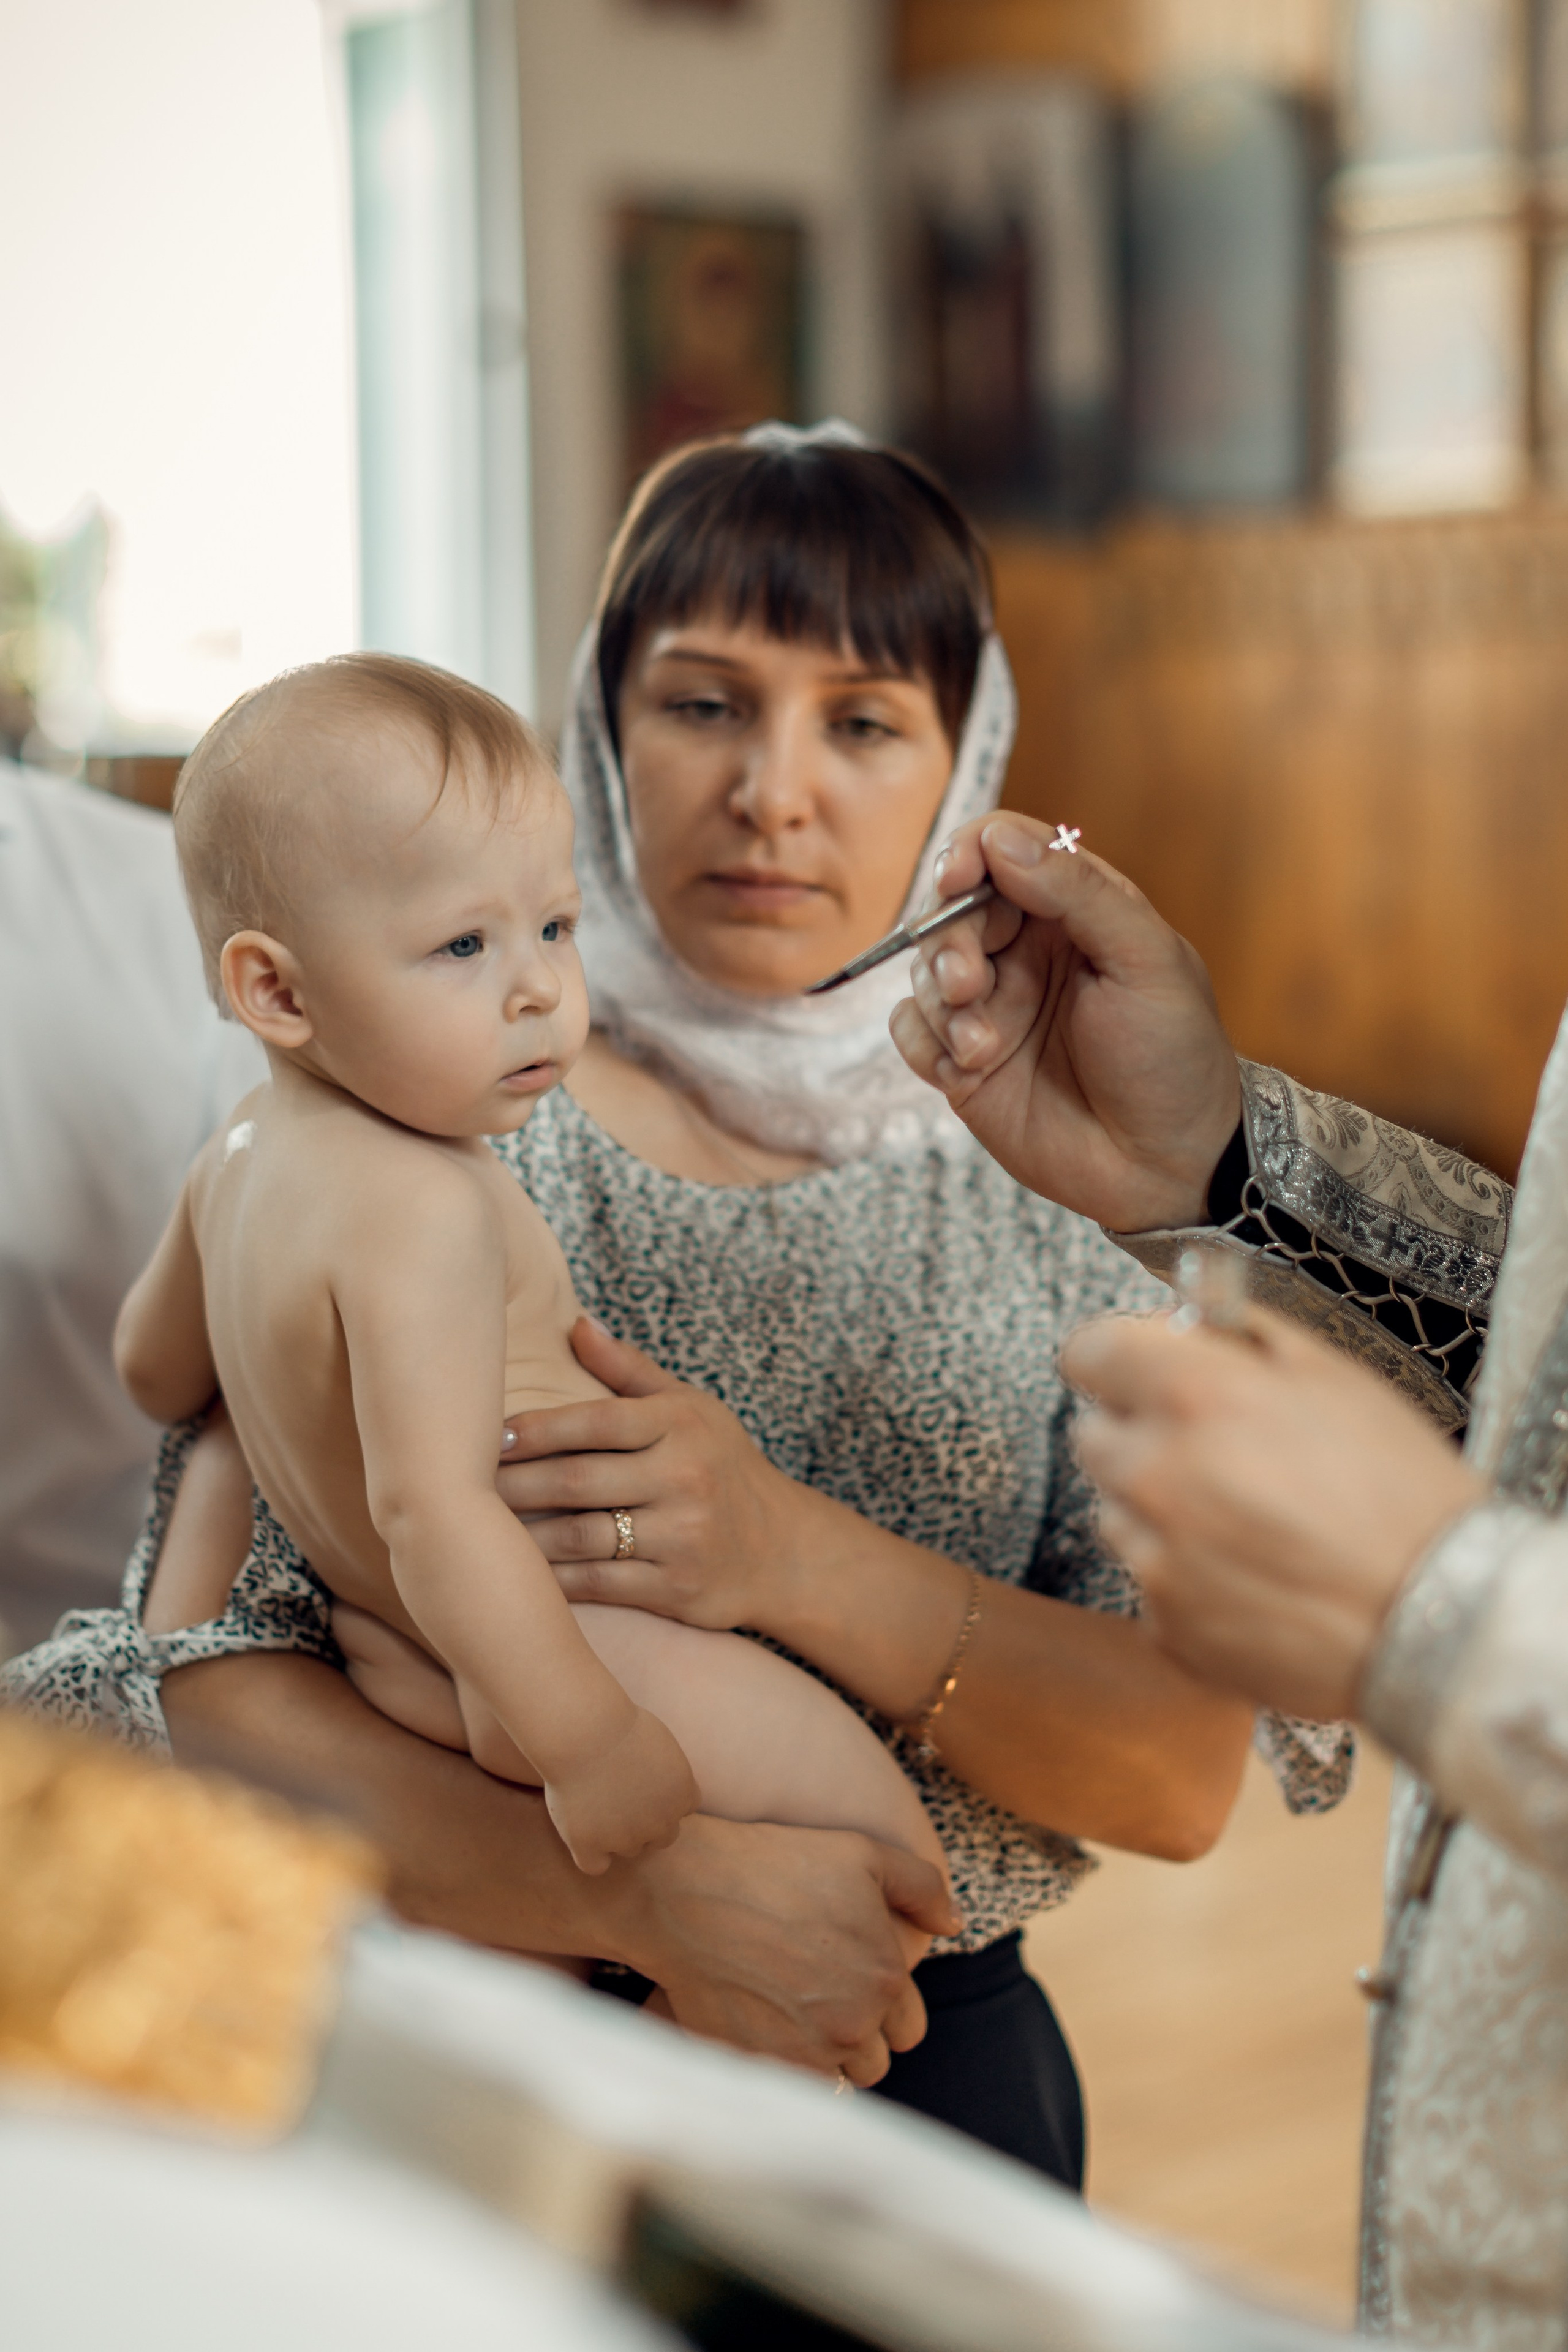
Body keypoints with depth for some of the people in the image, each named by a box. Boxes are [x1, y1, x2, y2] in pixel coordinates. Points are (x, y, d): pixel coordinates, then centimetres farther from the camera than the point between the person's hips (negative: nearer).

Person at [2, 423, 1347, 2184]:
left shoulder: (1050, 1176, -2)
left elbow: (1191, 1776, -9)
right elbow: (198, 1702, -15)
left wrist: (795, 1560, -25)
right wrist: (657, 1894, -26)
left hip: (936, 2071, 2)